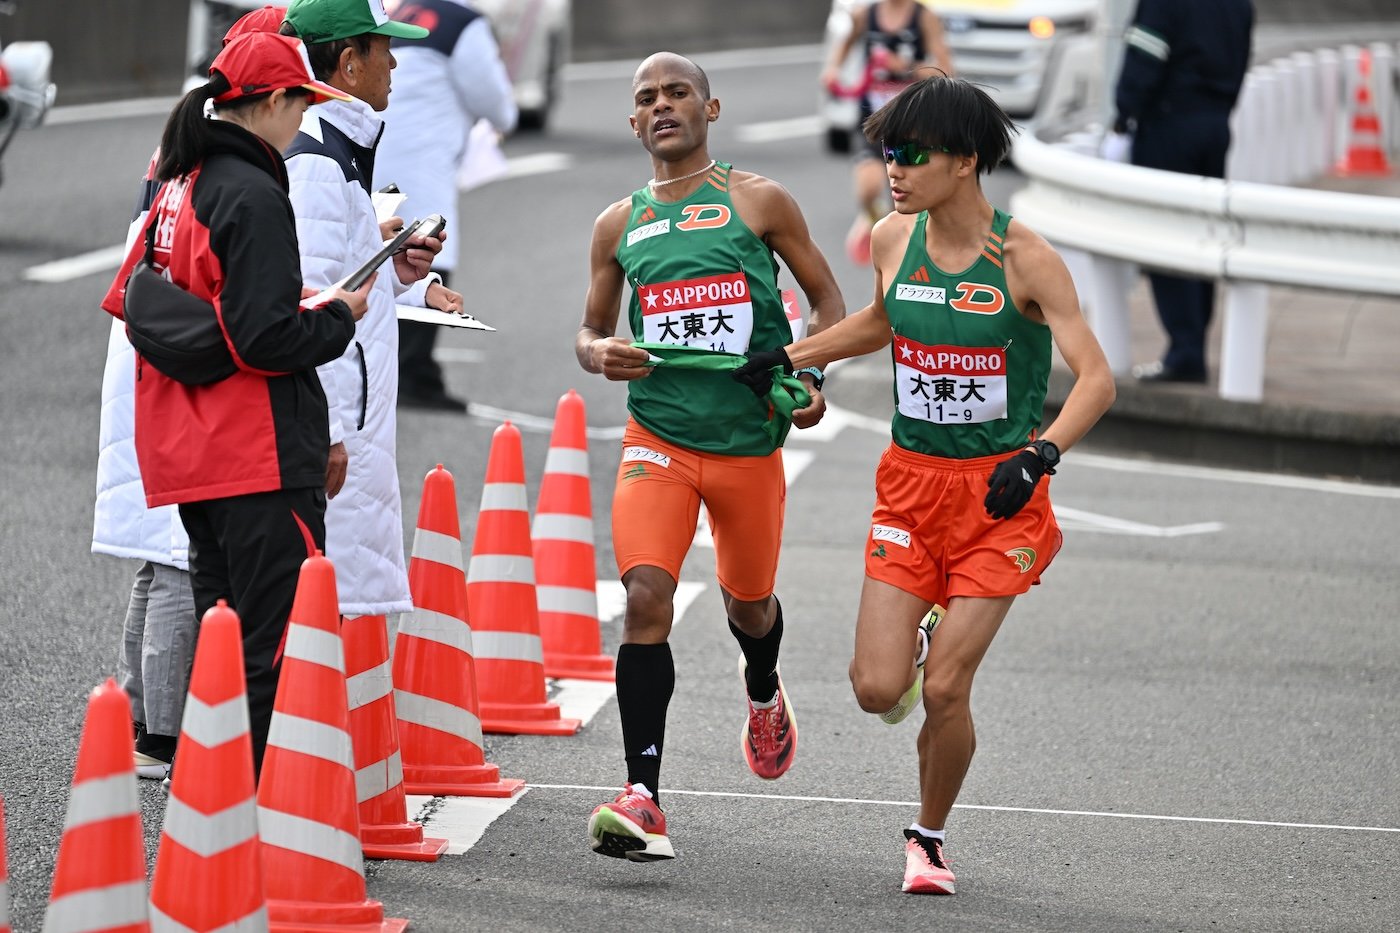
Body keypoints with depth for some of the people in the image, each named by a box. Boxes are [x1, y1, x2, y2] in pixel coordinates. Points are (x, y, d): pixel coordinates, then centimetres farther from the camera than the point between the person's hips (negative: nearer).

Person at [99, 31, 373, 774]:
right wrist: (338, 316, -3)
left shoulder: (177, 188, 12)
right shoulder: (254, 196, -15)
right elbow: (267, 338, -22)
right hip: (263, 460, -9)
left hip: (185, 454, 9)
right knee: (278, 651, -7)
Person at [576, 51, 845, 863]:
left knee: (748, 600, 16)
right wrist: (599, 353, -5)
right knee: (646, 597, -19)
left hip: (749, 438, 0)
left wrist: (814, 377, -9)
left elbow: (826, 297, 8)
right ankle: (644, 804, -22)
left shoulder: (759, 202, 1)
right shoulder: (619, 225, 8)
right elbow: (591, 329, 19)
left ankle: (765, 694, 56)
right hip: (658, 437, 1)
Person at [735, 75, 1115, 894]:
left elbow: (1096, 380, -19)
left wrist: (1039, 455, -34)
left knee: (945, 691, -9)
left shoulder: (1023, 259, -15)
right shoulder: (894, 241, 0)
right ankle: (921, 639, 30)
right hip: (912, 482, 4)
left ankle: (930, 838, 17)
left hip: (1000, 494, -4)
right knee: (877, 690, -7)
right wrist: (789, 358, 16)